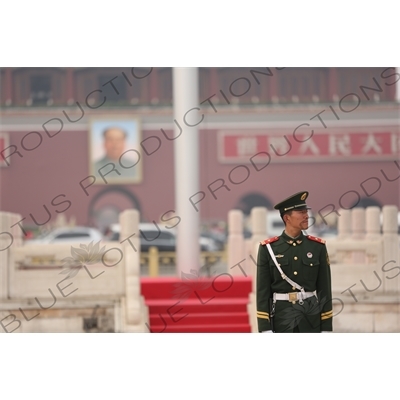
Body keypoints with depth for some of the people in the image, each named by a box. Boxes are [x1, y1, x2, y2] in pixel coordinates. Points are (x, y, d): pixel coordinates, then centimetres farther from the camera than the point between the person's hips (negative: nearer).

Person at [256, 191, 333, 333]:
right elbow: (263, 291, -2)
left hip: (311, 318, 1)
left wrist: (326, 328, 1)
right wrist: (265, 329, -9)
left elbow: (325, 289, 5)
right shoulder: (268, 248, -1)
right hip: (281, 318, -1)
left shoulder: (318, 247, 4)